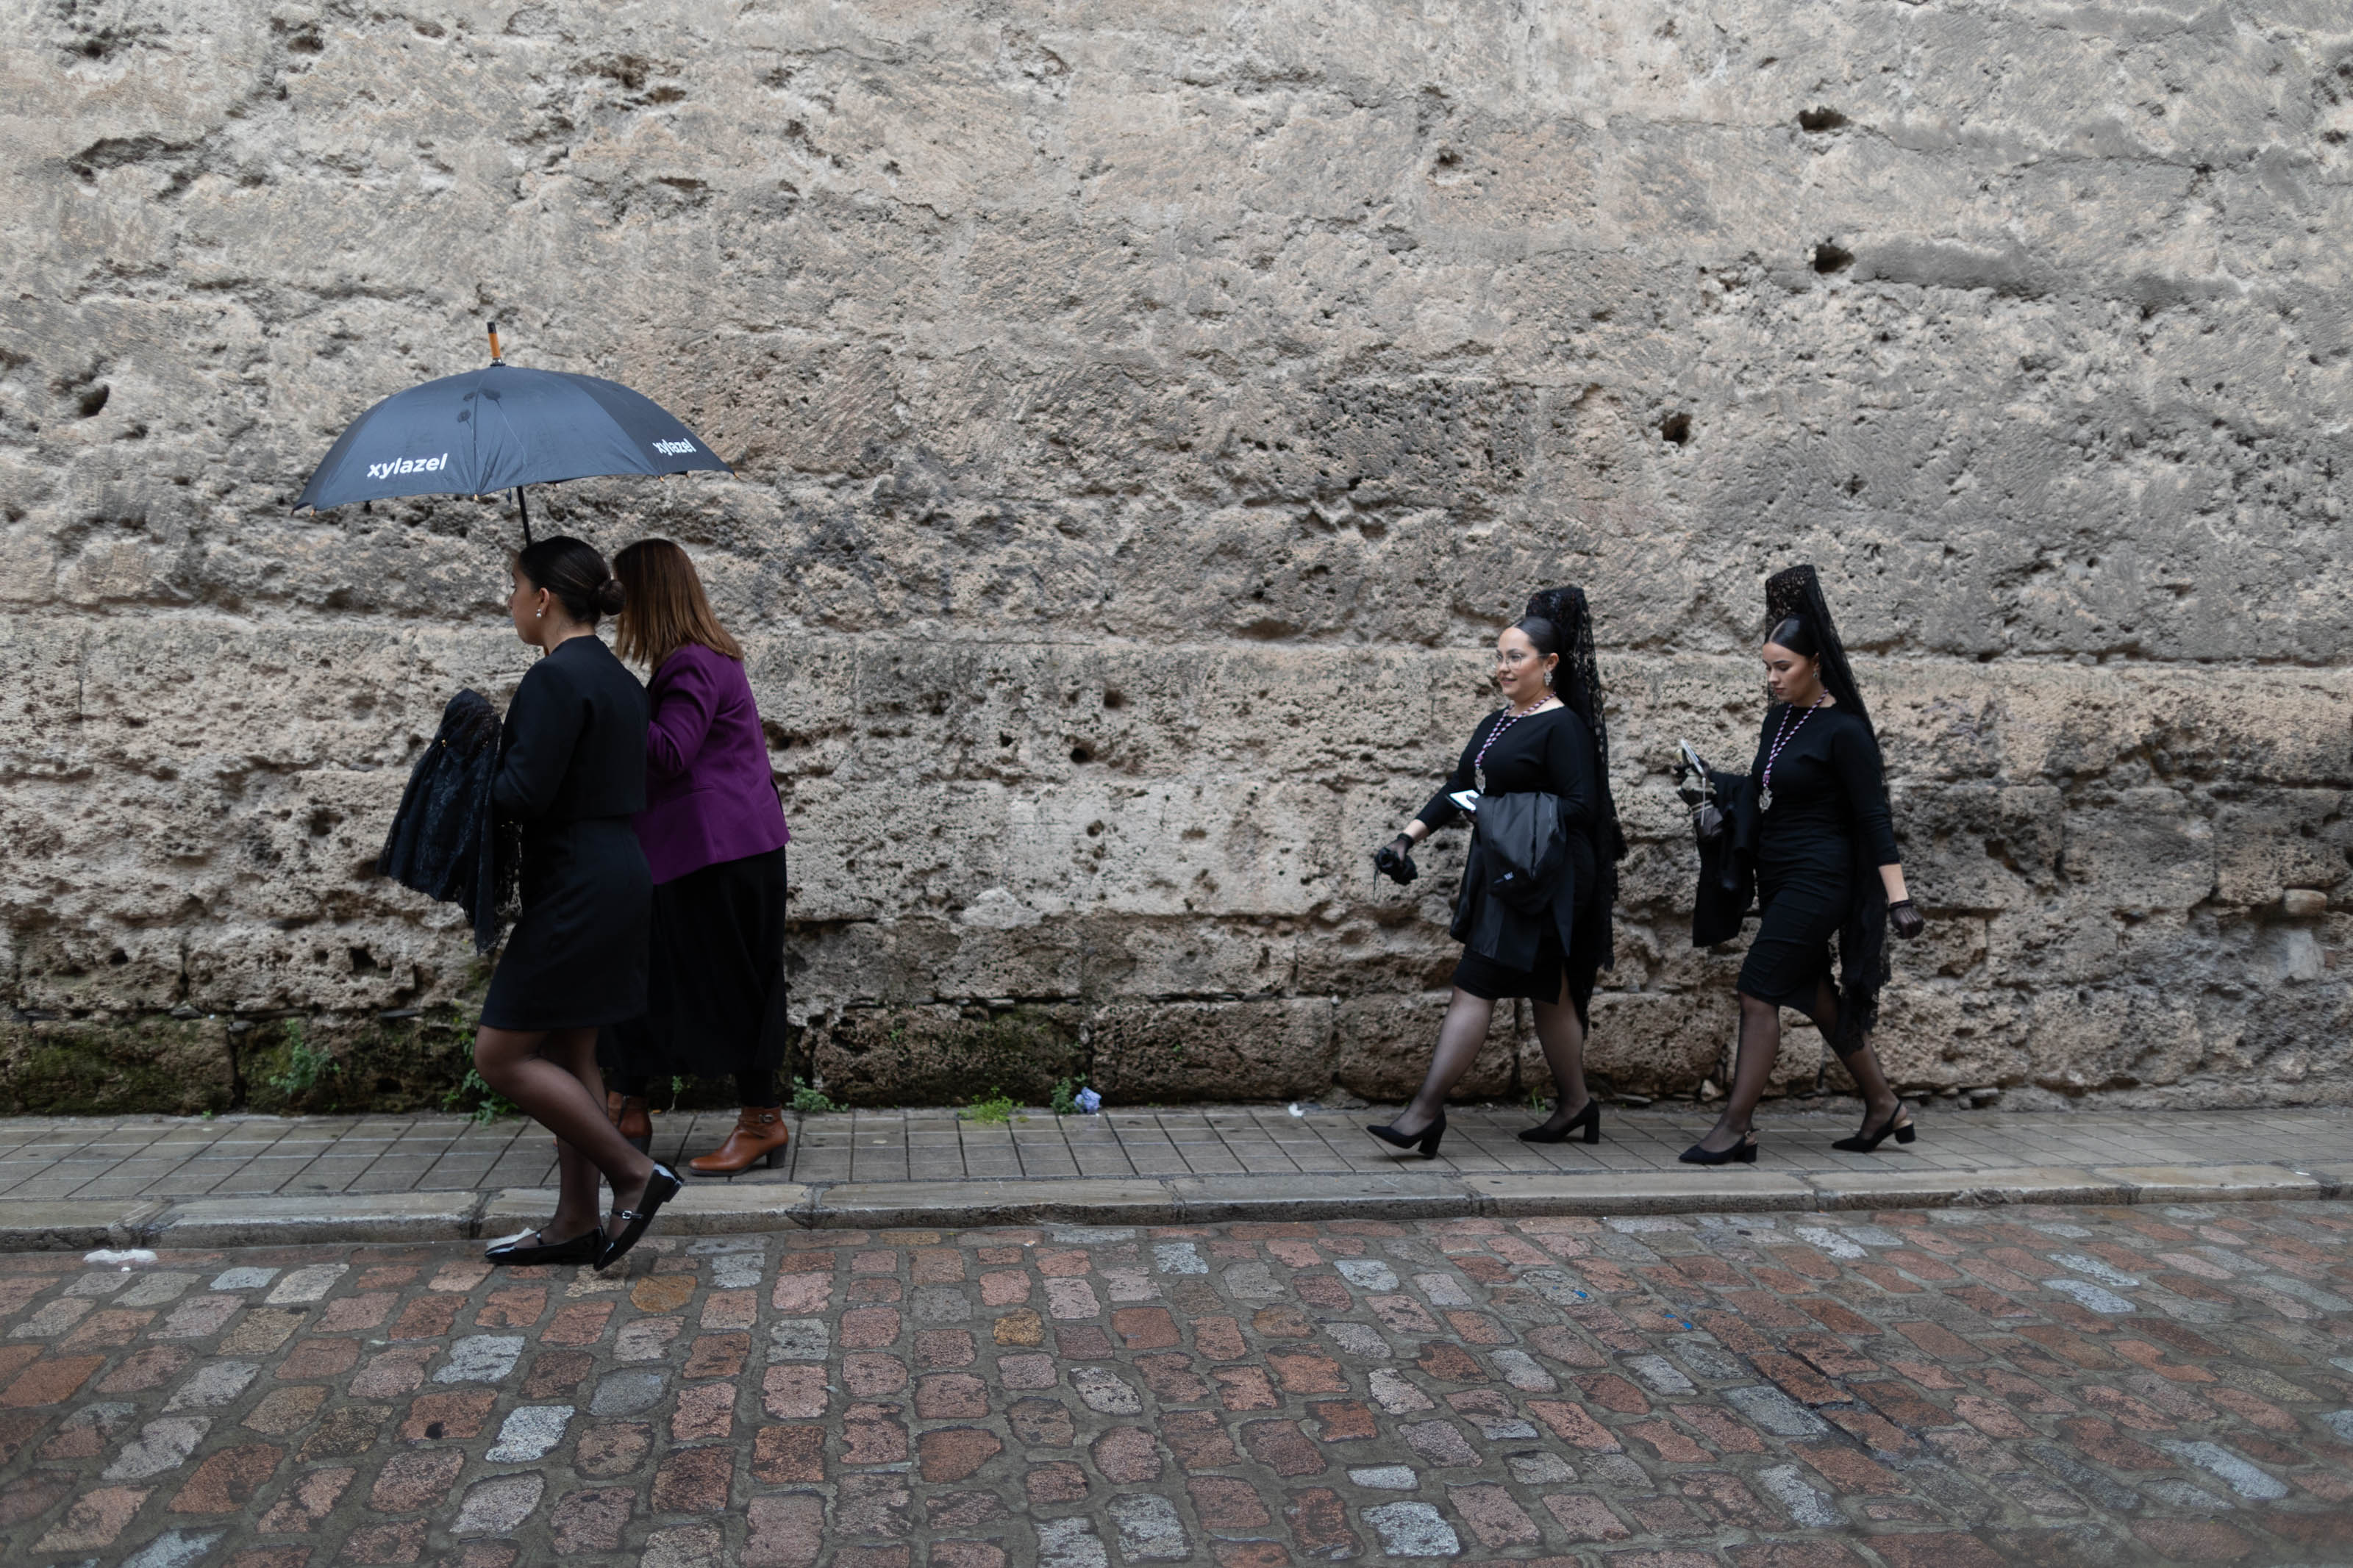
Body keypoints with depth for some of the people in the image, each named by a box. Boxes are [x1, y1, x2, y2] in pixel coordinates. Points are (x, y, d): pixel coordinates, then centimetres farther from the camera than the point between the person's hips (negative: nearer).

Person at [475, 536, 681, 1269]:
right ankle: (576, 1222, 22)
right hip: (614, 875, 10)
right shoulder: (616, 677, 13)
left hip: (575, 891, -10)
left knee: (501, 1056, -1)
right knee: (567, 1054, 15)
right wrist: (497, 753, 18)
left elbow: (523, 794, -22)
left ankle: (635, 1173, 1)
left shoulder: (555, 678, -16)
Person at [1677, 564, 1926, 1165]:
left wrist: (1898, 898, -17)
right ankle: (1883, 1105, 30)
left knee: (1759, 991, -11)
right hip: (1779, 877, 9)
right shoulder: (1781, 715, 9)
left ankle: (1735, 1128, -5)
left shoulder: (1843, 731, -14)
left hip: (1817, 879, -8)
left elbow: (1874, 817, -15)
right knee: (1815, 994, 15)